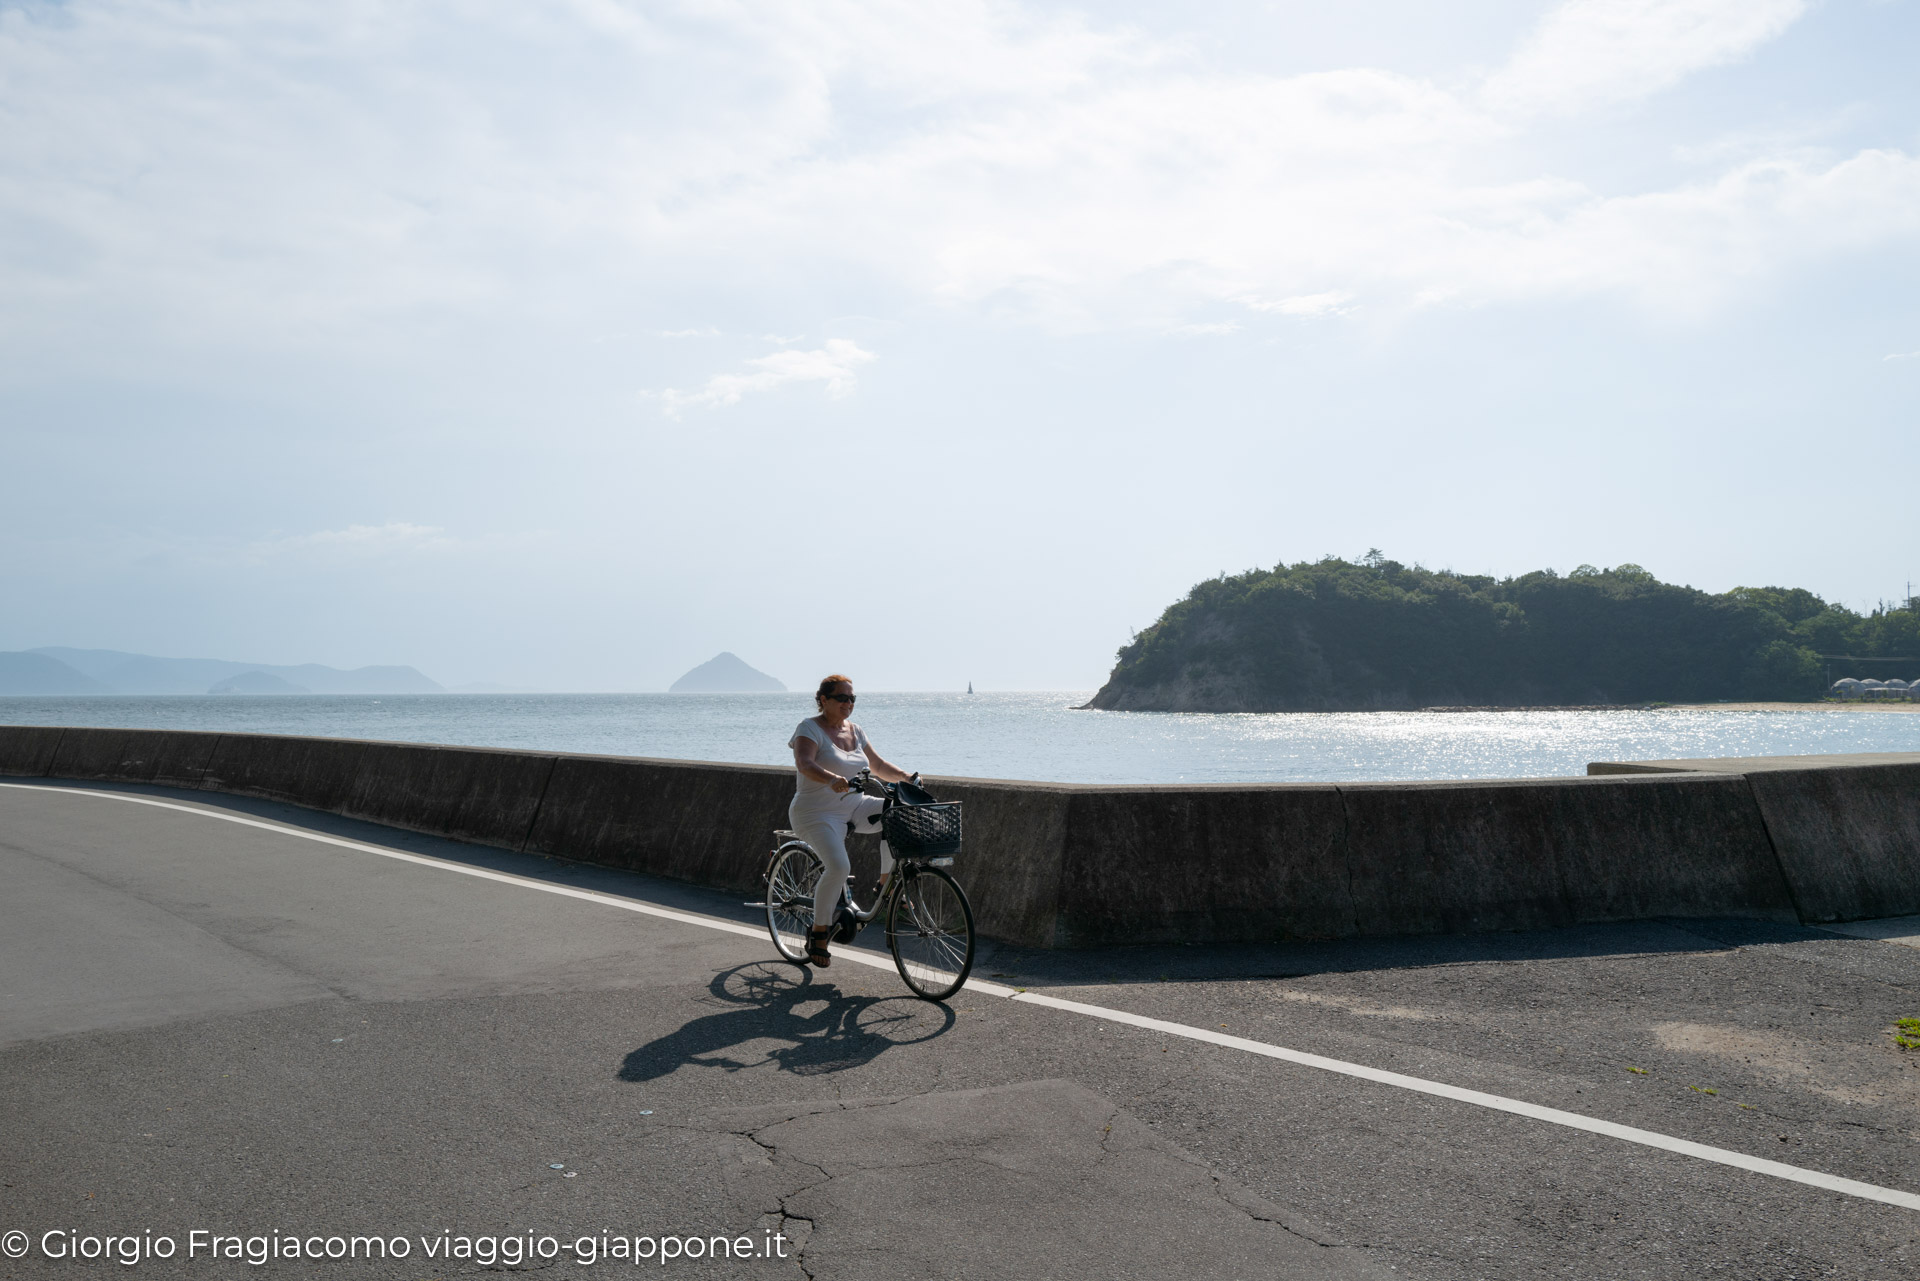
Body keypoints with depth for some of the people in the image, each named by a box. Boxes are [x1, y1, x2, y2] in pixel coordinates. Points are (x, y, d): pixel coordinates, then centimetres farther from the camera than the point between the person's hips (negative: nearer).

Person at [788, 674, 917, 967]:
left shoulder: (855, 731, 11)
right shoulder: (810, 728, -10)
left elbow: (878, 766, 16)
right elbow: (804, 764, -28)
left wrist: (904, 776, -4)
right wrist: (832, 779, -47)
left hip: (853, 806, 7)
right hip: (817, 813, -7)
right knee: (839, 866, -29)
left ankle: (886, 883, 0)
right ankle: (817, 936, -10)